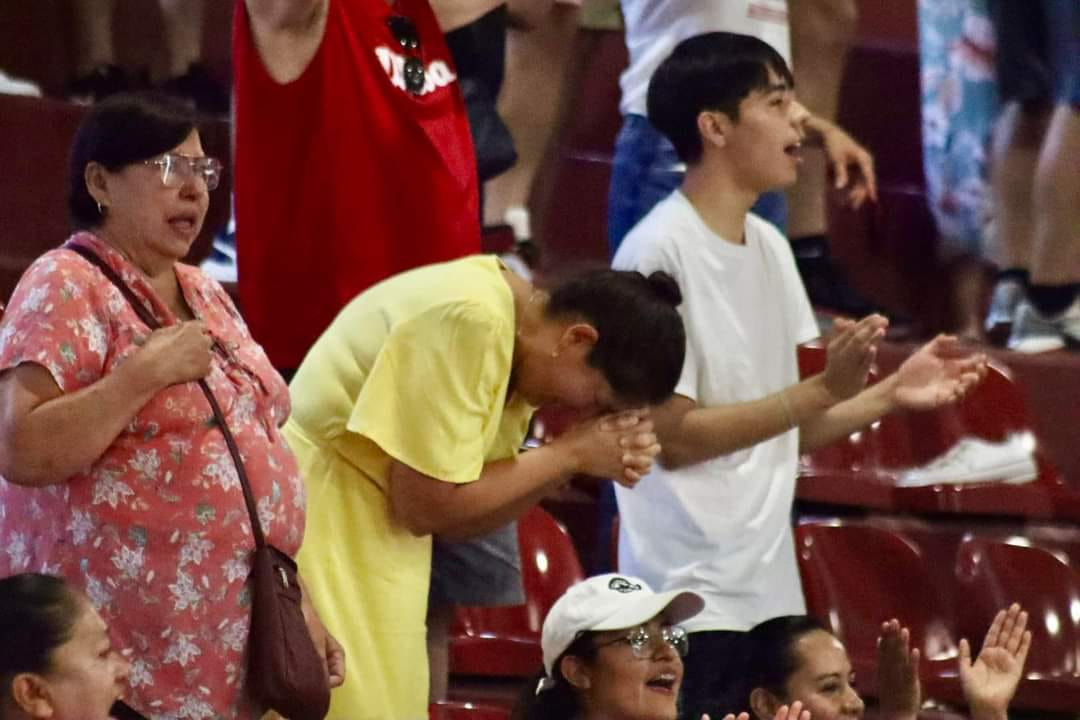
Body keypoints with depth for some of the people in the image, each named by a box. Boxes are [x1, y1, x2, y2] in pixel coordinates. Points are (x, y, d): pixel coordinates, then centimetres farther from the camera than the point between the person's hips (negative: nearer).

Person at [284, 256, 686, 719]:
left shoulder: (510, 334, 8)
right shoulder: (470, 320, -20)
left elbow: (460, 517, 6)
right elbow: (426, 505, -20)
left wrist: (572, 461, -7)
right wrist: (571, 453, -12)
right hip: (321, 538, -10)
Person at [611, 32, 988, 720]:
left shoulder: (770, 248, 12)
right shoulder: (658, 253, -13)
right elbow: (674, 437, -16)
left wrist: (892, 395, 2)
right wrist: (824, 390, -20)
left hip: (771, 591, 8)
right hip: (688, 605, -8)